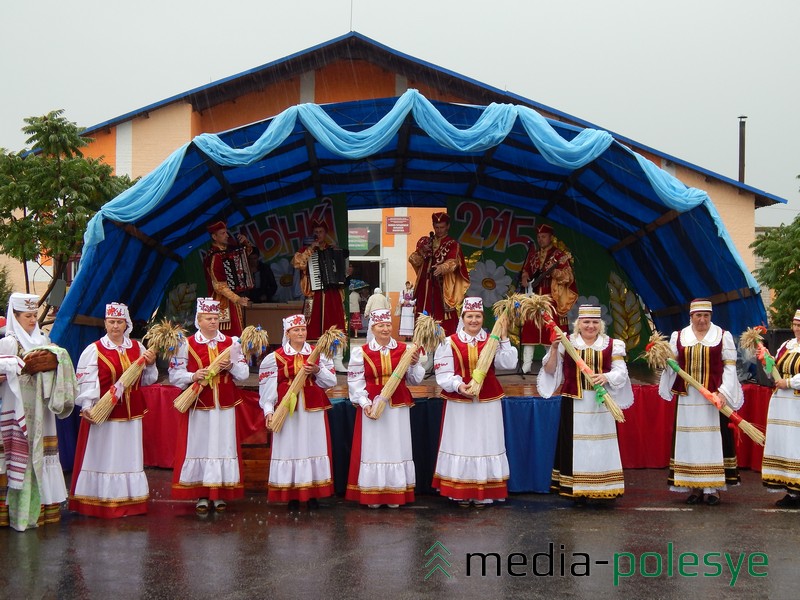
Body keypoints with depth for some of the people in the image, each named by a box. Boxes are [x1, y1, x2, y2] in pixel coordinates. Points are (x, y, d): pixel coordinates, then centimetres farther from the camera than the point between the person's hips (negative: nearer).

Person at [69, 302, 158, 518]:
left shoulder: (137, 348, 9)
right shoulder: (94, 350, -4)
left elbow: (147, 380, 15)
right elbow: (85, 381, -12)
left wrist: (150, 365, -3)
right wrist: (86, 406, -23)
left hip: (131, 414, 4)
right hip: (104, 416, -4)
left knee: (130, 458, 9)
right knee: (103, 458, -1)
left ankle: (130, 500, 17)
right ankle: (102, 504, 5)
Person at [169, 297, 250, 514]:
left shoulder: (231, 343, 8)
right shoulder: (187, 344, 1)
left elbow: (244, 373, 6)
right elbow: (174, 375, -2)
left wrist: (231, 366, -13)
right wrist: (194, 376, -18)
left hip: (224, 406, 2)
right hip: (198, 406, -2)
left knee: (223, 446, 3)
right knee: (198, 446, -1)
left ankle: (219, 494, 11)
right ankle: (201, 495, 6)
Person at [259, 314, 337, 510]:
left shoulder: (318, 354, 8)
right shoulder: (275, 357, 3)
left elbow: (331, 381, 2)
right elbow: (267, 387, -1)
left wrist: (318, 371, -16)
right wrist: (268, 410, -9)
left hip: (313, 409, 2)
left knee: (314, 448, 3)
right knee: (289, 449, -1)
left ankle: (313, 494, 10)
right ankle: (292, 496, 6)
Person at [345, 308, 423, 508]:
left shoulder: (404, 349, 4)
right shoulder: (361, 352, 0)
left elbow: (414, 381, 6)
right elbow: (355, 381, -2)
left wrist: (415, 364, -11)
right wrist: (364, 403, -12)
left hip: (398, 408, 2)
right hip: (372, 406, -2)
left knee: (396, 447, 7)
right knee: (373, 448, 2)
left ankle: (395, 494, 16)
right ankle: (372, 496, 10)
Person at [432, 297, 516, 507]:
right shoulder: (450, 343, 0)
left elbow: (509, 363, -9)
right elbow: (443, 373, -7)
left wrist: (504, 339, -12)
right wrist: (458, 385, -23)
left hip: (487, 403, 2)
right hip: (459, 403, -2)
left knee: (485, 445, 5)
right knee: (461, 445, 3)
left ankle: (483, 494, 13)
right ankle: (461, 494, 11)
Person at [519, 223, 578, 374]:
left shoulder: (560, 255, 0)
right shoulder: (533, 254, 16)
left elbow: (568, 276, -7)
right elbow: (525, 270, 24)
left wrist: (553, 272, -24)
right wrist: (524, 278, 2)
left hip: (551, 299, -5)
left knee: (550, 331, -8)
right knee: (529, 329, 0)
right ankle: (526, 365, 2)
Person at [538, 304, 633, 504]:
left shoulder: (612, 345, 5)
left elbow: (621, 371, -1)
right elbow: (550, 371, 2)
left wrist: (606, 377, -20)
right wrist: (554, 349, -12)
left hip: (601, 404, 1)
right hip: (574, 403, 0)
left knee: (600, 445, 2)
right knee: (575, 445, 0)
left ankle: (601, 488, 8)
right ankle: (576, 489, 6)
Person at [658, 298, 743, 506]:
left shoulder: (723, 336, 4)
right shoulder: (678, 337, 9)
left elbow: (730, 366, 0)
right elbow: (671, 365, 9)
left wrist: (723, 392, -11)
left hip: (714, 399, -2)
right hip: (687, 399, 2)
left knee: (713, 440, -2)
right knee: (689, 441, 3)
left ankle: (712, 488, 4)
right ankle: (694, 488, 10)